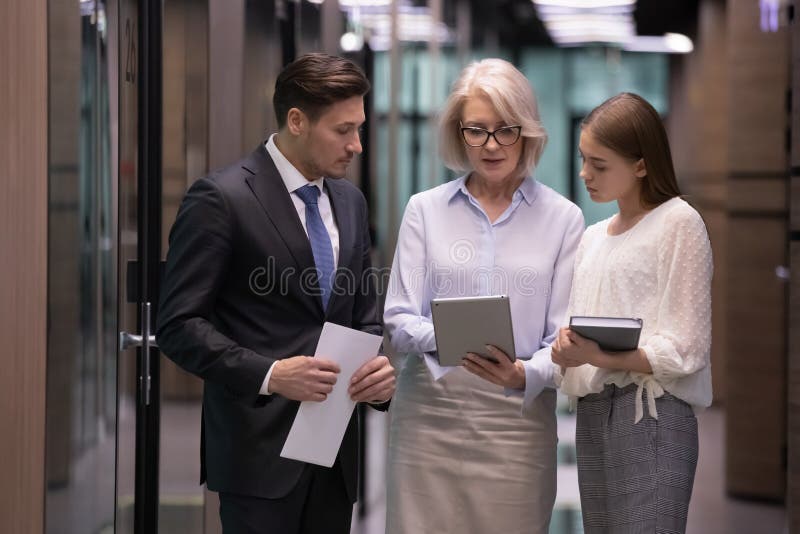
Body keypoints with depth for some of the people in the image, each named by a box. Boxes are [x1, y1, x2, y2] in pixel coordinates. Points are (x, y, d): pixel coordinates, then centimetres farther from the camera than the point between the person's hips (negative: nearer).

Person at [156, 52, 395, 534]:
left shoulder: (350, 202, 13)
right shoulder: (221, 199, -9)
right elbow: (179, 325, -11)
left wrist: (382, 366, -2)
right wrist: (269, 374, -22)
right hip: (261, 449, -6)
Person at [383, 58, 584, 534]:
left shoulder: (563, 218, 5)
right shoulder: (425, 210, 7)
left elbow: (564, 335, 0)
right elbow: (399, 318, 3)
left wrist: (526, 376, -21)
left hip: (518, 418, 0)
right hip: (431, 411, 1)